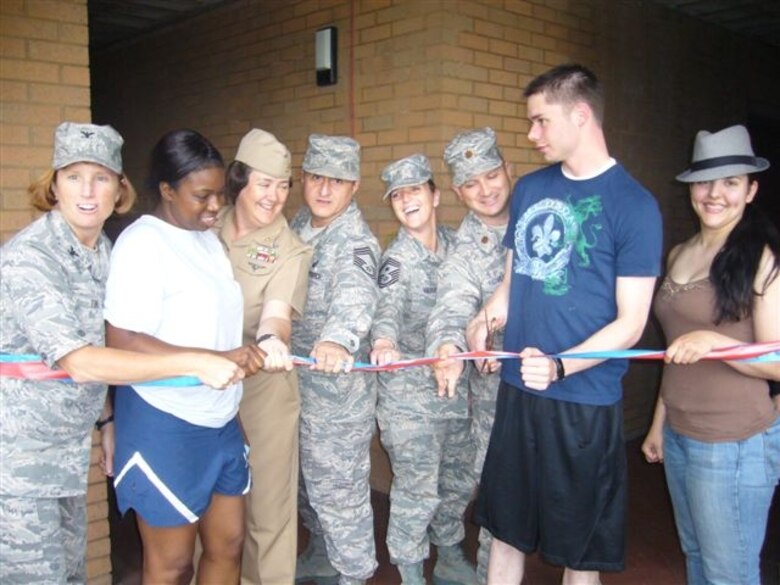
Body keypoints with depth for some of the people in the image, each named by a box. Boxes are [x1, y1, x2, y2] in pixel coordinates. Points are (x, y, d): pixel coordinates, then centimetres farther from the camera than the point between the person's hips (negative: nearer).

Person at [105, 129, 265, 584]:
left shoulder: (208, 237, 9)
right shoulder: (142, 242, -15)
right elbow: (122, 341, -23)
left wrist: (247, 351, 5)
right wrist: (220, 359, -28)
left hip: (220, 417, 7)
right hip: (165, 425, -7)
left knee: (228, 544, 15)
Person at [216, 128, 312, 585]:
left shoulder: (290, 249, -7)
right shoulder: (209, 228, 2)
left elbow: (278, 308, -25)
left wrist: (271, 340, -47)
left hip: (264, 382, -3)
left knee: (269, 500, 2)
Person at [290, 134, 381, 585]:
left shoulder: (355, 241, -20)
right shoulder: (299, 225, 5)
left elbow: (356, 292, -41)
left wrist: (339, 337, -59)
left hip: (338, 386, -8)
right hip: (297, 376, 8)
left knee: (338, 489, 4)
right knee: (308, 481, 22)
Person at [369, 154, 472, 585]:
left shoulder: (454, 243, 2)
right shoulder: (397, 259, -15)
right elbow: (388, 306, -33)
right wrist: (383, 341, -54)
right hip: (409, 391, -6)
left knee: (459, 478, 20)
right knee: (417, 489, -1)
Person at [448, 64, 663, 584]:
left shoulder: (633, 204, -10)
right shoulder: (530, 188, 7)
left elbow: (630, 323, -11)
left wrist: (559, 366, -24)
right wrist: (481, 322, -4)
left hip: (585, 402, -5)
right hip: (516, 391, 5)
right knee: (506, 528, 19)